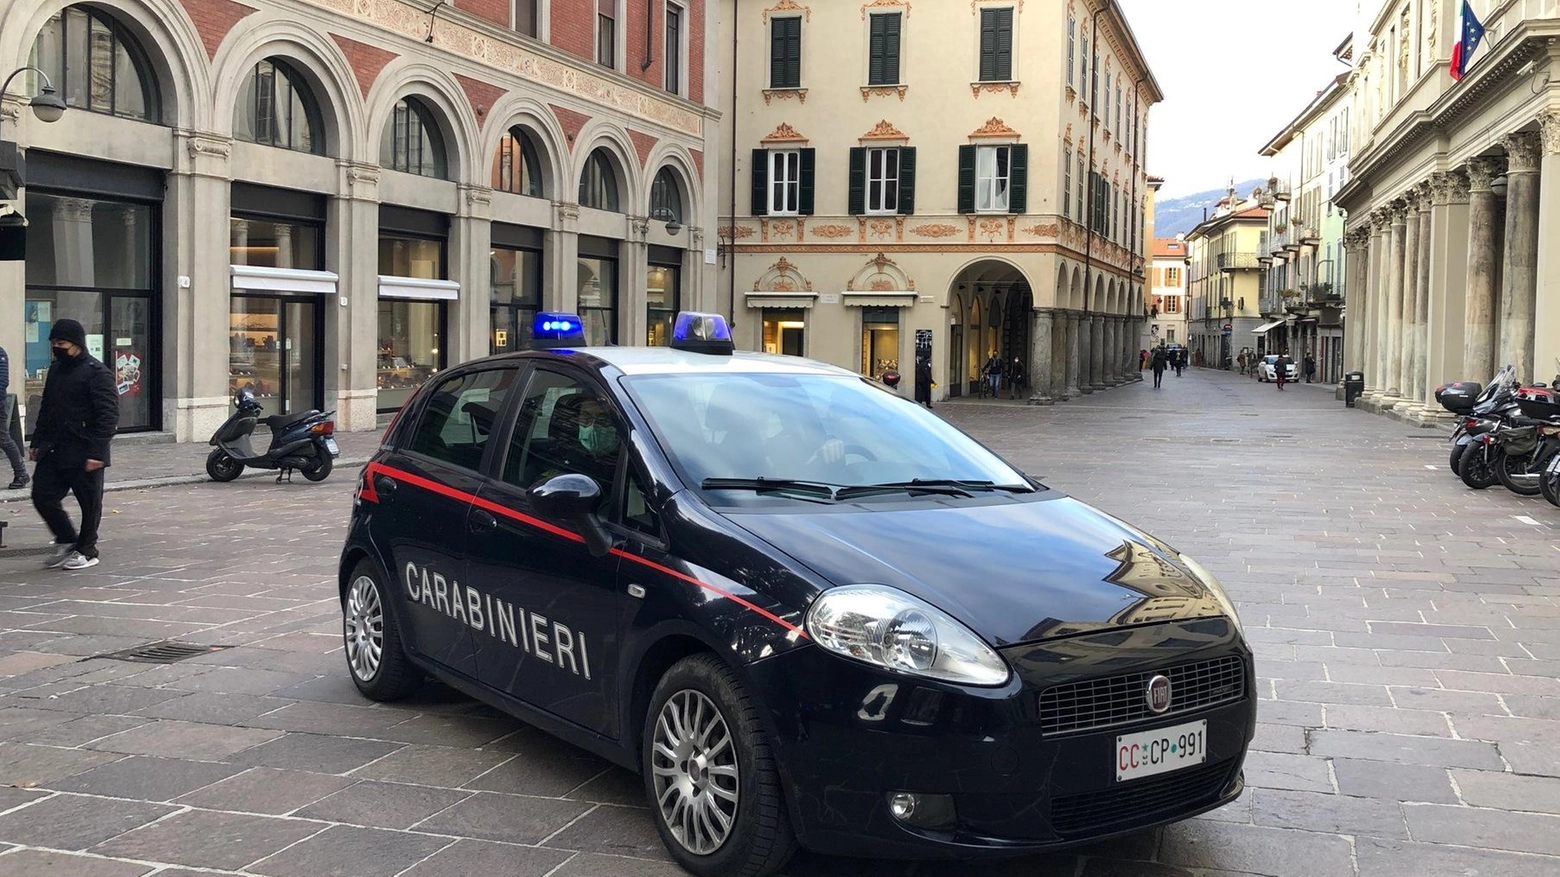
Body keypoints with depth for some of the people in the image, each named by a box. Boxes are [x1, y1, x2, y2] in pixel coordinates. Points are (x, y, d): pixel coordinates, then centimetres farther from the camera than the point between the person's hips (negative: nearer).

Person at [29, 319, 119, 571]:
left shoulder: (97, 373, -12)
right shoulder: (56, 370, 14)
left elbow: (108, 416, -17)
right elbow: (46, 409, 23)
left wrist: (96, 452, -21)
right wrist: (38, 442, 17)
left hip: (83, 453, -8)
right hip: (53, 451, 8)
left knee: (89, 503, 3)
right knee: (42, 496, 5)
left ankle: (86, 551, 18)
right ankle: (67, 540, 23)